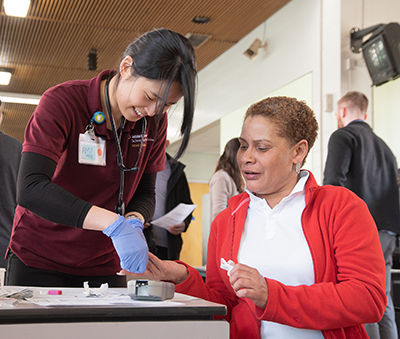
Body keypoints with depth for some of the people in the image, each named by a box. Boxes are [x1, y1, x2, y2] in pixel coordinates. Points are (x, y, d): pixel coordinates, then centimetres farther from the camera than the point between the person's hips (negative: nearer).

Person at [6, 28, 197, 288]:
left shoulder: (154, 123, -3)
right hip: (39, 262, -3)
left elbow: (144, 195, 2)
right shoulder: (62, 102, -19)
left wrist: (134, 222, -22)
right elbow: (31, 190, -31)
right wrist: (115, 224, -41)